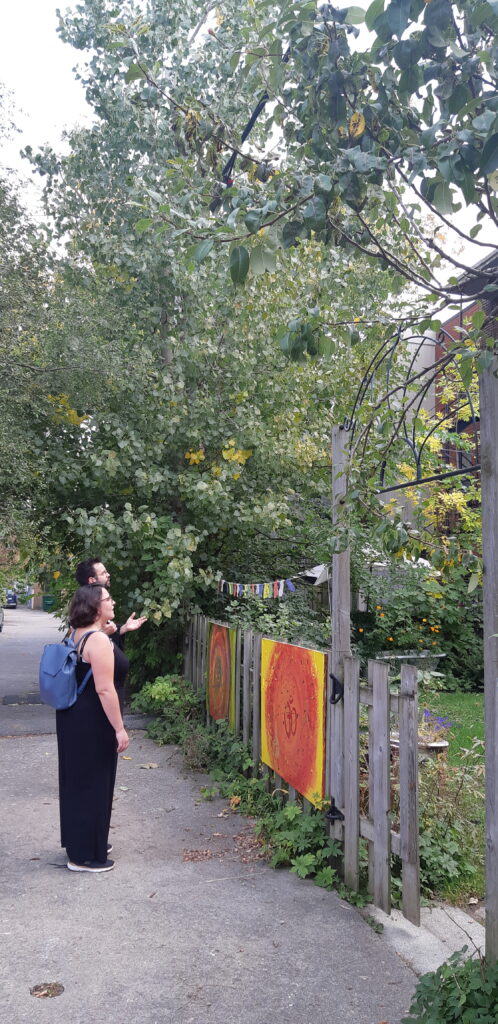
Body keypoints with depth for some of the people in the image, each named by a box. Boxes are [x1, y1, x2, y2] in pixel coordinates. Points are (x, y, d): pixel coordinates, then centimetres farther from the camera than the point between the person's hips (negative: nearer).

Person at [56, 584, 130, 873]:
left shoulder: (79, 634, 8)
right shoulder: (99, 640, -22)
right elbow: (104, 689, -25)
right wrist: (119, 728, -21)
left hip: (75, 717, 10)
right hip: (92, 723, -10)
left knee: (78, 781, 19)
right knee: (92, 784, 1)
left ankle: (79, 841, 35)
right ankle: (85, 855, 12)